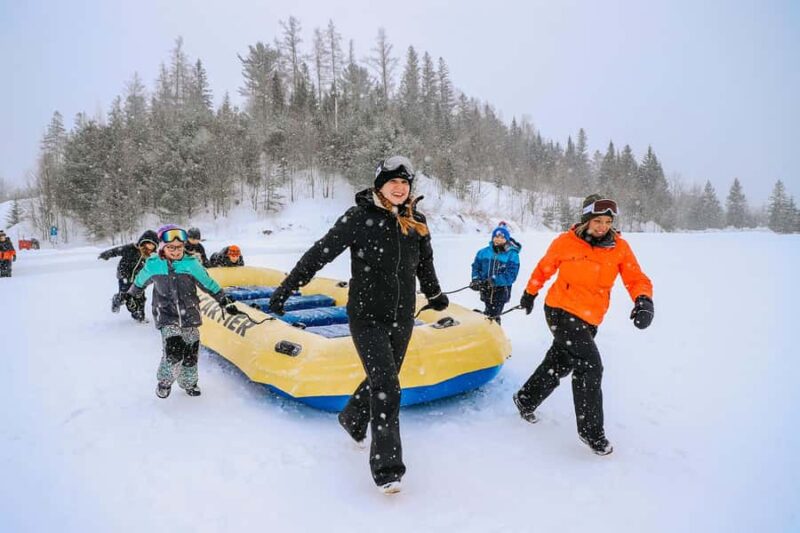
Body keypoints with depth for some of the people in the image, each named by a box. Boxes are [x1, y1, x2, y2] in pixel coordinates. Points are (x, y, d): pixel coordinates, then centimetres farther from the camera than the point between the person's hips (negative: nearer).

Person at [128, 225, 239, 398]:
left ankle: (189, 383, 33)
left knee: (191, 354, 9)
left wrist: (226, 302, 8)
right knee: (174, 352, -19)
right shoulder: (153, 265, -5)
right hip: (167, 317, -2)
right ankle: (164, 381, 8)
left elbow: (209, 284, 4)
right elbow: (140, 282, 17)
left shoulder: (191, 264, -7)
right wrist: (131, 295, 34)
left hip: (190, 316, 2)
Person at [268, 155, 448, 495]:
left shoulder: (416, 221, 3)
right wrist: (284, 291, -13)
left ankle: (352, 420, 47)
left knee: (382, 379, 17)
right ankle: (386, 468, -2)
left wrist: (434, 295, 33)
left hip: (401, 318, 5)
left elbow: (425, 262, 19)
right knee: (387, 387, -12)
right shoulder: (359, 217, -11)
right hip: (366, 317, -5)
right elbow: (319, 254, -12)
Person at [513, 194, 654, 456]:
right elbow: (544, 269, 6)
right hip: (562, 310, -5)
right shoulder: (566, 242, -10)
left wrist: (644, 300, -26)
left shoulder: (620, 247, -3)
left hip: (590, 320, 5)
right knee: (590, 367, -13)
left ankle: (526, 399, 42)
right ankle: (591, 431, 4)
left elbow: (636, 278, -6)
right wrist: (530, 293, 16)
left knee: (559, 364, 18)